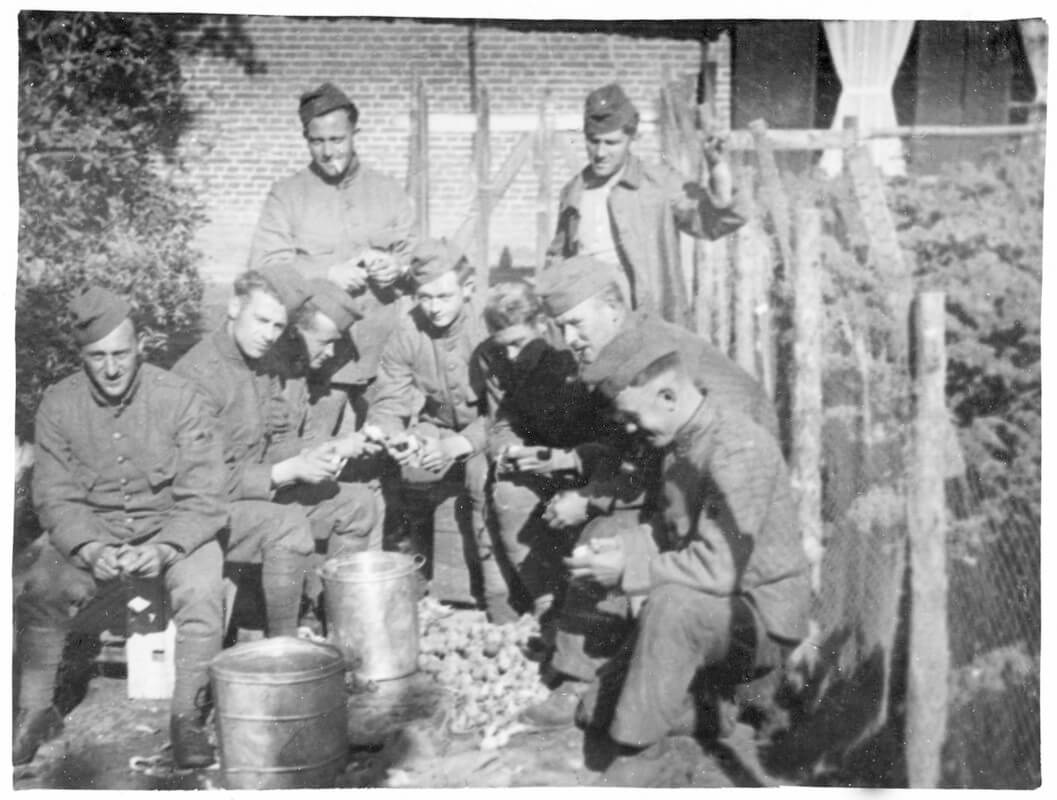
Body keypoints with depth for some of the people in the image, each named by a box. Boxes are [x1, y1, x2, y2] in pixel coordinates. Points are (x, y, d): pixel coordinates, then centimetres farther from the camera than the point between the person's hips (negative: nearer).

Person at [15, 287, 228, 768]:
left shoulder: (178, 399, -13)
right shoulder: (59, 405, -6)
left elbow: (201, 499, -13)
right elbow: (54, 496, -5)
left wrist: (164, 549, -29)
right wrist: (90, 549, -23)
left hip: (173, 529, -2)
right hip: (90, 533, 2)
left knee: (201, 591, -29)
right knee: (39, 593, -21)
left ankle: (188, 716, -14)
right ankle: (37, 712, -2)